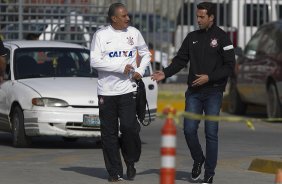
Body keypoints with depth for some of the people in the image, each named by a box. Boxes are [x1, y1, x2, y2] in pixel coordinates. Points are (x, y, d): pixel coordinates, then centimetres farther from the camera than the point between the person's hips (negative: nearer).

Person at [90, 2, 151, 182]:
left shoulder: (134, 33, 6)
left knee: (129, 127, -11)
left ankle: (131, 162, 12)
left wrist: (140, 71, 2)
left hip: (127, 89, 1)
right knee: (109, 133, 2)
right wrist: (121, 67, -15)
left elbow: (146, 54, 20)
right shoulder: (101, 35, -4)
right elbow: (95, 61, -11)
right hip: (106, 91, -1)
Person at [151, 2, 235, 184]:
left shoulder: (222, 37, -4)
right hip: (194, 92, 4)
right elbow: (180, 60, 9)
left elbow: (229, 65, -7)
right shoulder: (192, 37, 9)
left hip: (213, 92, -4)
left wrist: (209, 77, -16)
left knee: (211, 133, -3)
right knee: (189, 129, -3)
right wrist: (165, 73, -7)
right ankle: (198, 160, 23)